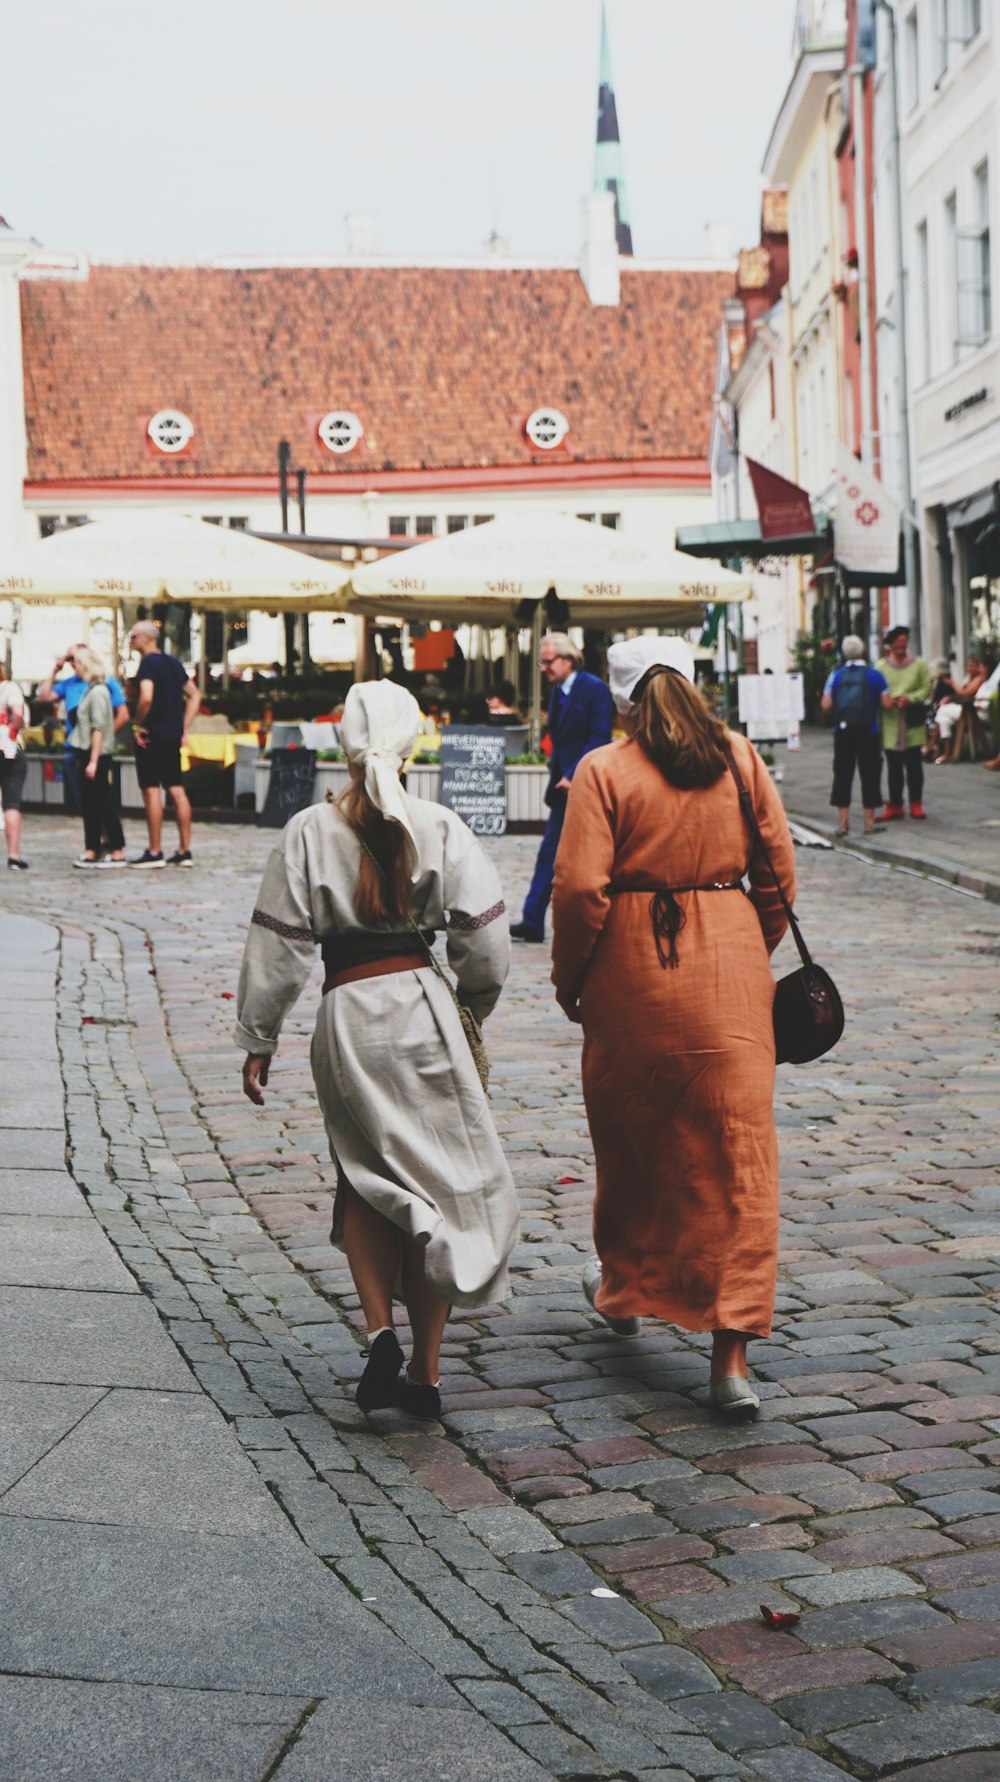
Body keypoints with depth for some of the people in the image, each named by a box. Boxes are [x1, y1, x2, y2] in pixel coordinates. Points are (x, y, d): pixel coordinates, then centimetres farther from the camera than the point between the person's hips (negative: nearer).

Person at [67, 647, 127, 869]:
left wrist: (93, 761, -20)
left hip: (96, 756, -9)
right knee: (89, 805, 10)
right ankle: (92, 851, 15)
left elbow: (98, 728, -18)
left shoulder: (98, 692, -14)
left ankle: (117, 853, -1)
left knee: (104, 805, -5)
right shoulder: (90, 690, 13)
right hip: (86, 755, 9)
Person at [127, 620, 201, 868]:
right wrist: (183, 728, 16)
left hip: (152, 736, -8)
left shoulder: (148, 664, -12)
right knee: (177, 790, 8)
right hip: (173, 736, 8)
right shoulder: (173, 663, 13)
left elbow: (146, 697, -27)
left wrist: (137, 725, -13)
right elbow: (194, 695, 19)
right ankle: (184, 850, 9)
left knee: (151, 791, -4)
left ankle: (154, 852, -2)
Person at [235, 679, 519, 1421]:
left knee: (364, 1180, 18)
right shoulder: (440, 829, -5)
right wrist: (472, 1003, 16)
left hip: (345, 1014, 1)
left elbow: (278, 948, -1)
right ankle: (425, 1371, 11)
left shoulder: (310, 833, -4)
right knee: (438, 1185, 8)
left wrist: (259, 1041, 9)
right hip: (422, 1006, 0)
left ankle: (380, 1330, 0)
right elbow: (485, 942, -3)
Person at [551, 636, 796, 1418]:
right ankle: (732, 1350, -7)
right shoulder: (740, 757, 3)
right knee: (736, 1153, 0)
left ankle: (625, 1286, 41)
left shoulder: (604, 771, -6)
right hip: (730, 971, 1)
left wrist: (569, 977, 2)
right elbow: (779, 869, 5)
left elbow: (580, 886, -11)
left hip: (633, 973, -1)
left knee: (631, 1135, 19)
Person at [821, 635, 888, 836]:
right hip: (868, 733, -1)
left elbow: (826, 705, -3)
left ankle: (843, 822, 6)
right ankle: (869, 822, 9)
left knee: (842, 775, 6)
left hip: (843, 733, 1)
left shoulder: (836, 676, 0)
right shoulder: (875, 675, -3)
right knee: (869, 775, 6)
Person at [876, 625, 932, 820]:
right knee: (894, 767, 6)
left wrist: (910, 698, -17)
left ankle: (916, 804, 16)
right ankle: (895, 805, 13)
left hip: (913, 722, 0)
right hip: (890, 723, 0)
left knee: (914, 765, 5)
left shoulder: (919, 664, 2)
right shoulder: (881, 666, 3)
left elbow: (926, 688, -1)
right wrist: (884, 700, -19)